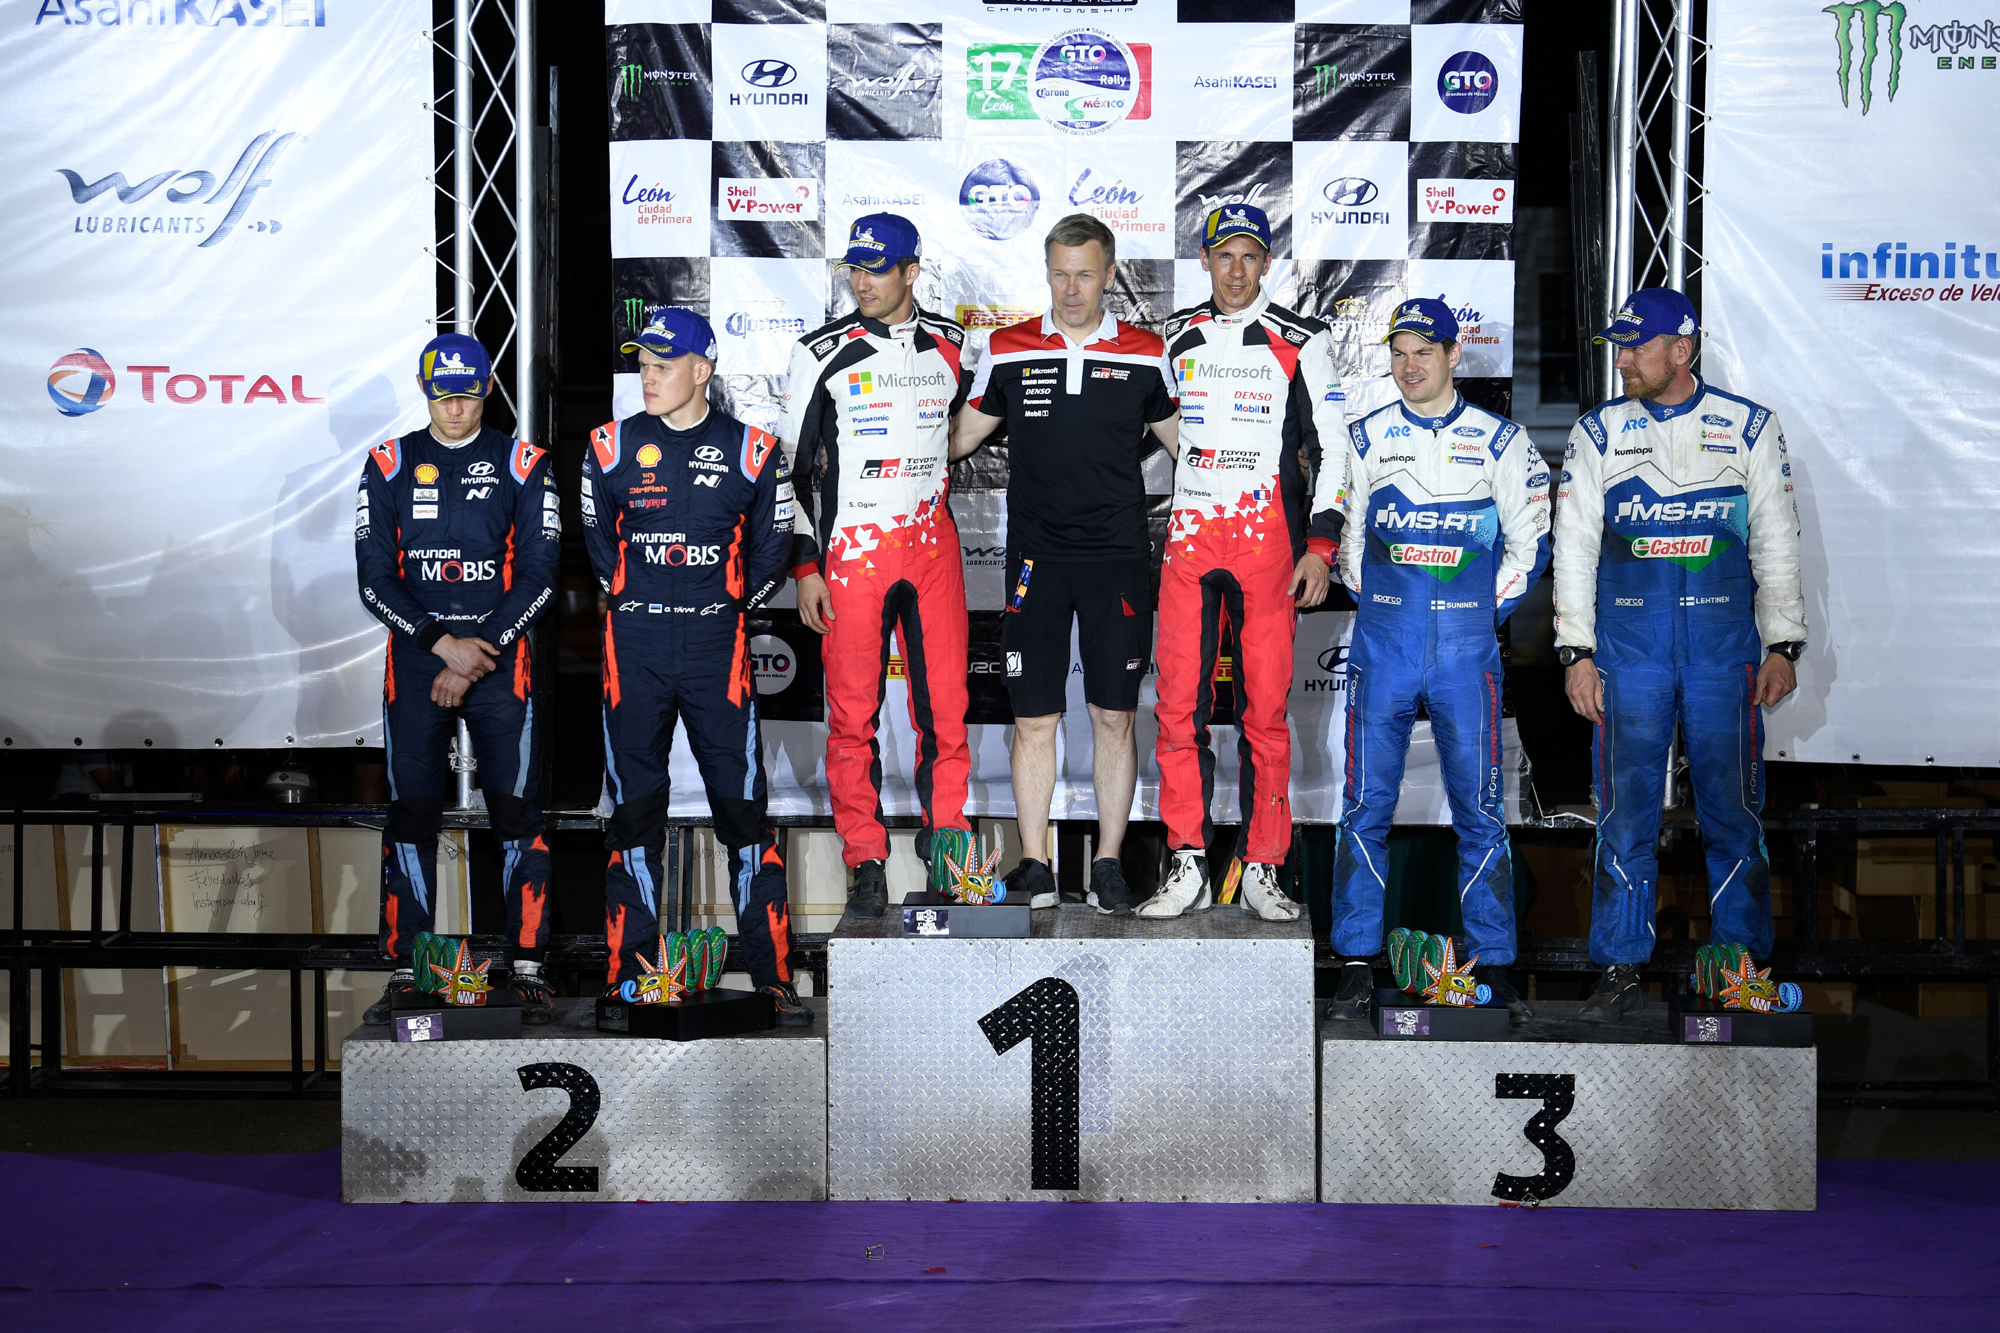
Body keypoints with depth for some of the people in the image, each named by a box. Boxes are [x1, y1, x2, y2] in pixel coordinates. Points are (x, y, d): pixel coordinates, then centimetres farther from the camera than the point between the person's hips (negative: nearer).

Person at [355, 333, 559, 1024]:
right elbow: (374, 577, 2)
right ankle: (405, 970, 9)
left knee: (517, 811, -5)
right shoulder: (390, 465, 7)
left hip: (501, 661, -1)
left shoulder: (521, 464, 4)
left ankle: (528, 966, 2)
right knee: (411, 813, 2)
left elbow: (538, 572, -1)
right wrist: (443, 643, -10)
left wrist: (482, 651, -9)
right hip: (414, 660, 1)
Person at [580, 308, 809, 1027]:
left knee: (743, 804, -2)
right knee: (634, 804, 5)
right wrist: (636, 599, 13)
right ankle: (627, 968, 14)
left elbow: (771, 548, 10)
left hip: (717, 642, -1)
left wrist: (729, 604, 6)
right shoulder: (613, 446, 5)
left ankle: (773, 973, 4)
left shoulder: (750, 450, 2)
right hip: (634, 642, 1)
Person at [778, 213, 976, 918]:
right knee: (853, 713, -1)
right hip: (852, 545, -2)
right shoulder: (823, 352, 0)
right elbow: (793, 462, 1)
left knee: (946, 701, 1)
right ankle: (865, 861, 7)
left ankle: (944, 832, 16)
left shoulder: (952, 344, 7)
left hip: (933, 540, 2)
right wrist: (805, 566, -3)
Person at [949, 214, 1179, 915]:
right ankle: (1034, 867, 11)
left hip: (1119, 559, 0)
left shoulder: (1145, 355, 4)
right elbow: (961, 437, 15)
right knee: (1034, 718, 2)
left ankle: (1108, 864, 13)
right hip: (1036, 559, 0)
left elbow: (1186, 441, 15)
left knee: (1114, 716, 3)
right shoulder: (1008, 350, 5)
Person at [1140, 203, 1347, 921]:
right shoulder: (1173, 337, 12)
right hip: (1187, 535, 2)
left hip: (1269, 538, -2)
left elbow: (1331, 445, 3)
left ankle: (1261, 869, 6)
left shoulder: (1301, 341, 3)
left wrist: (1320, 544, -5)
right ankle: (1187, 865, 4)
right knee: (1180, 704, -2)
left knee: (1266, 707, -1)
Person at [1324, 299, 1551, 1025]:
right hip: (1383, 642, 1)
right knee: (1367, 804, 1)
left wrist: (1488, 611, 4)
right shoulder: (1366, 437, 7)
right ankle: (1356, 962, 9)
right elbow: (1344, 530, 15)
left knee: (1480, 806, 2)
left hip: (1467, 646, -1)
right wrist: (1371, 603, 9)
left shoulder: (1500, 440, 4)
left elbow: (1528, 541, 8)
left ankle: (1494, 961, 11)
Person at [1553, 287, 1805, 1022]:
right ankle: (1621, 969, 8)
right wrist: (1575, 652, 0)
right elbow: (1574, 545, 6)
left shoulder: (1750, 428, 6)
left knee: (1731, 808, 3)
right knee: (1626, 808, 0)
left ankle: (1744, 966, 15)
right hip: (1627, 647, 1)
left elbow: (1777, 541, 8)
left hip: (1725, 644, 0)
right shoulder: (1598, 432, 7)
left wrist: (1783, 645, 2)